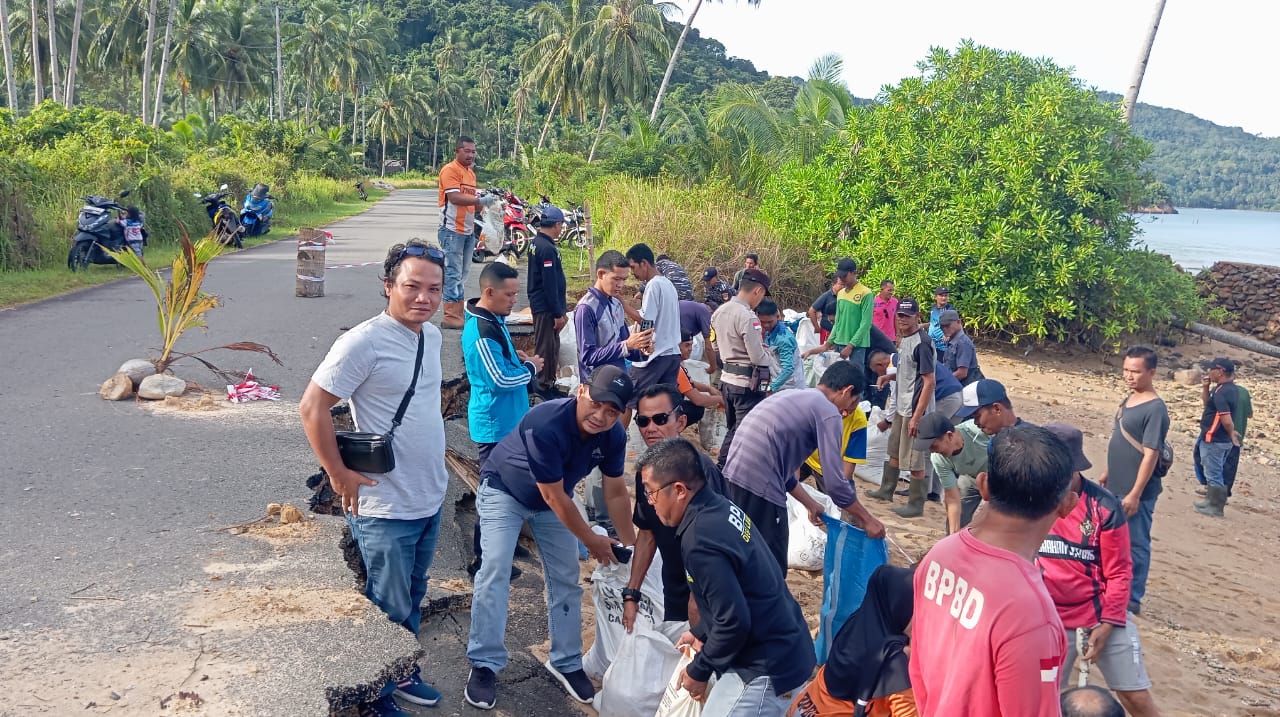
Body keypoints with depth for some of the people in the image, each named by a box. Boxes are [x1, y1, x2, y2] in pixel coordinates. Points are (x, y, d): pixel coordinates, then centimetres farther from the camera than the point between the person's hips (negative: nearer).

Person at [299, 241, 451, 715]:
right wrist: (340, 475, -17)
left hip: (431, 499, 8)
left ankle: (404, 674, 42)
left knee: (412, 600, 23)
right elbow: (312, 407, -19)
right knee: (389, 611, 7)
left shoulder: (432, 336, 4)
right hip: (386, 508, -7)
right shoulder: (364, 342, -21)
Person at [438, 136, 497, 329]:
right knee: (453, 274, -8)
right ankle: (451, 317, -7)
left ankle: (459, 314, 20)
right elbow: (454, 197, -21)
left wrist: (486, 202, 1)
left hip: (468, 230, 9)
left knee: (461, 275, 13)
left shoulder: (471, 172, 19)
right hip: (452, 230, -9)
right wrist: (481, 200, -25)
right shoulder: (450, 170, -10)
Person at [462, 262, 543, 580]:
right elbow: (501, 378, -26)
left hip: (504, 420, 10)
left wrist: (518, 358, 2)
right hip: (494, 424, -10)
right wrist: (530, 368, -10)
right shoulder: (482, 330, -24)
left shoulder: (494, 320, 7)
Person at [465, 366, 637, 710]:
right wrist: (590, 540, -20)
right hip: (503, 491, -5)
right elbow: (554, 497, -31)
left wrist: (630, 544, -5)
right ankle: (484, 664, -5)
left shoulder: (613, 436, -22)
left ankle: (565, 662, 20)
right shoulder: (545, 424, -41)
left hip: (553, 498, 6)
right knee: (494, 570, -17)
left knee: (566, 577, 5)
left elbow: (616, 493, -7)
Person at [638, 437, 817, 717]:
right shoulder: (721, 506, 2)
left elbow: (734, 621, -24)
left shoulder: (700, 540, -26)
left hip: (768, 665, -9)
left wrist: (699, 671, -10)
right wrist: (700, 632, 19)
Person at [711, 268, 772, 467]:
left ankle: (720, 468, 25)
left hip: (726, 379, 9)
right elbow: (759, 357, -20)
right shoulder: (748, 317, -20)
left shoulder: (719, 312, 6)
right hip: (747, 383, -8)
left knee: (732, 429, 21)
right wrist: (767, 356, 1)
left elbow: (715, 346, 15)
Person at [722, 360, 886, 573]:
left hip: (733, 474, 9)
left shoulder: (794, 397, 24)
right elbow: (835, 483, -5)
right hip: (758, 485, -9)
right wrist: (866, 520, 9)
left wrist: (810, 504, 36)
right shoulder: (828, 413, -2)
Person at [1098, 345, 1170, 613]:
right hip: (1116, 487, 8)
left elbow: (1150, 455, -20)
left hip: (1136, 492, -8)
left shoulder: (1155, 409, -19)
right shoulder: (1128, 400, 8)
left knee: (1135, 545, 3)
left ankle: (1132, 600, 14)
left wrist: (1135, 494, -21)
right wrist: (1108, 473, 20)